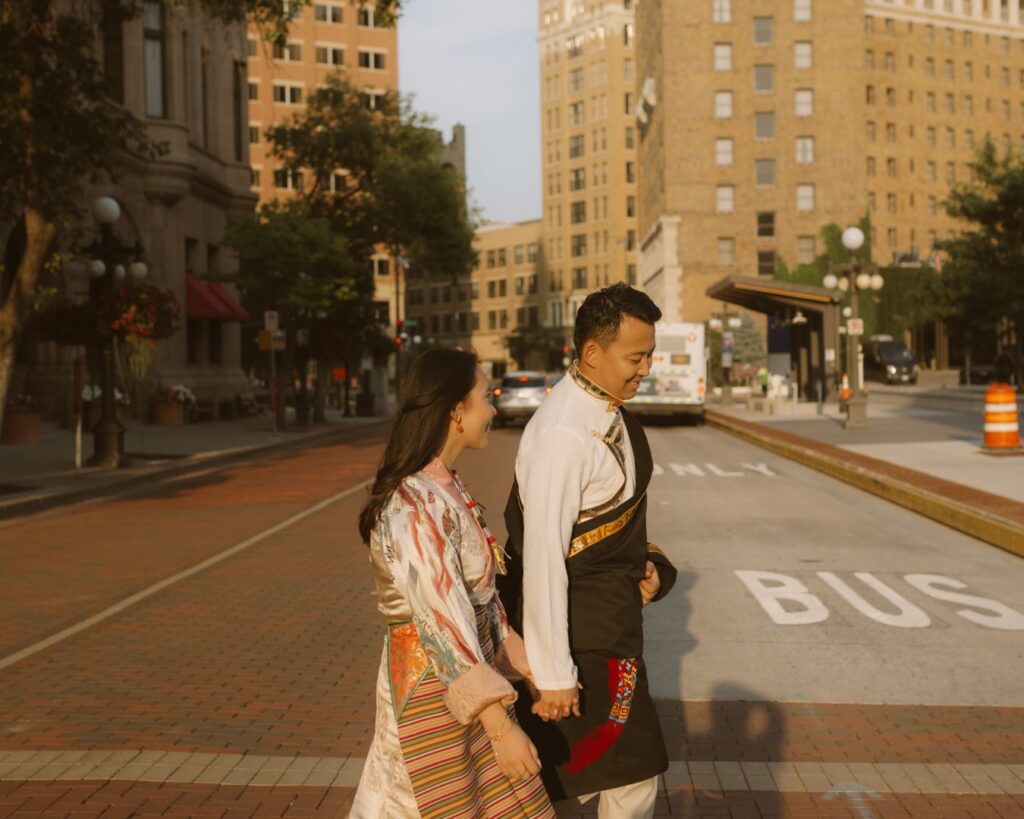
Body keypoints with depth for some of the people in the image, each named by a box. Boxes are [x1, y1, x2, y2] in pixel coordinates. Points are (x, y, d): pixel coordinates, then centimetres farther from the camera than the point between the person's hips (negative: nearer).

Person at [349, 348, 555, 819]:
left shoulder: (446, 489, 5)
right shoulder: (415, 506, -24)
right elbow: (444, 624, -25)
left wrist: (530, 667, 8)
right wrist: (500, 726, -24)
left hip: (464, 678, 9)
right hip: (433, 690, -9)